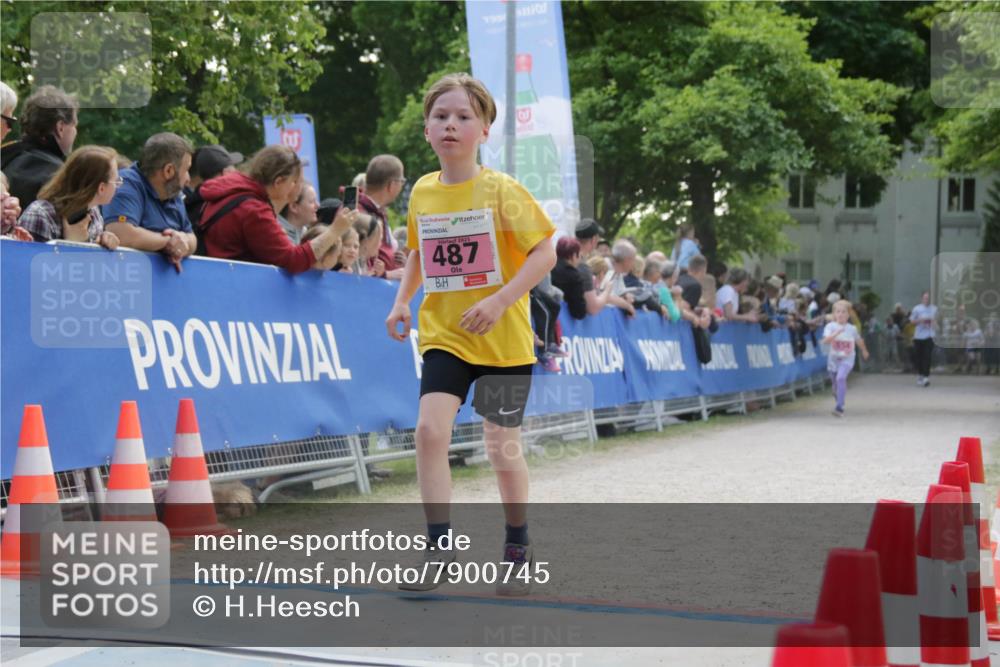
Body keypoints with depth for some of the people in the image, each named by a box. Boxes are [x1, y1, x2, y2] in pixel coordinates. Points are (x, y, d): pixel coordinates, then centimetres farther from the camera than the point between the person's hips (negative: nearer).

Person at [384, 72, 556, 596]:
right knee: (429, 429, -15)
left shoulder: (502, 191, -11)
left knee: (502, 446, 6)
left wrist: (499, 301, -23)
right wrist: (403, 299, 4)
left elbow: (545, 253, -13)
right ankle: (439, 545, -6)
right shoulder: (422, 193, 3)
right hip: (443, 335, 3)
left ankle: (518, 546, 26)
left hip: (503, 340, -3)